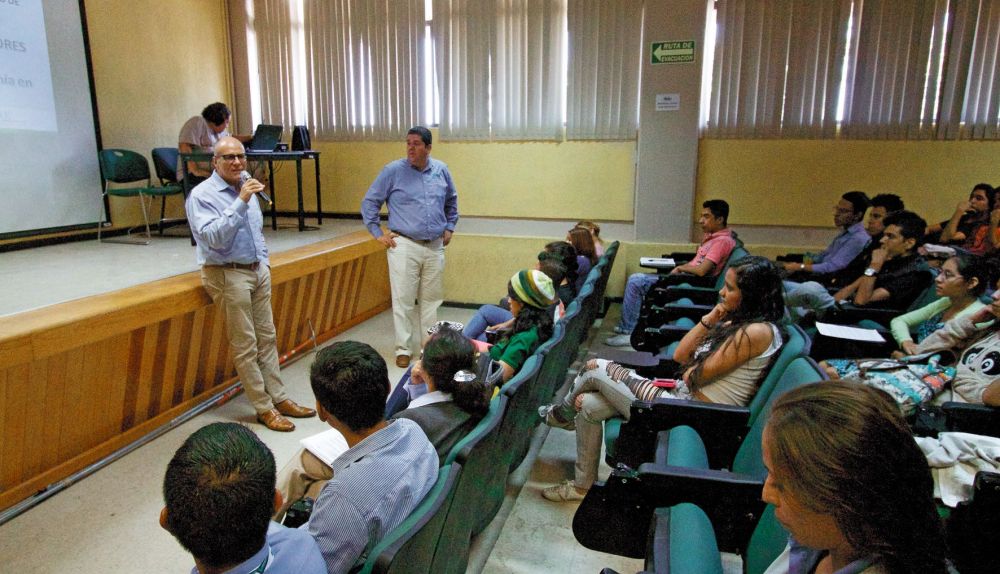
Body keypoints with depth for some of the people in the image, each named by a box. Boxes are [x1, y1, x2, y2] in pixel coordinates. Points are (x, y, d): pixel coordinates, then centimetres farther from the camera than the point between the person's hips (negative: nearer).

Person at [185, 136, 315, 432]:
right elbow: (213, 237, -26)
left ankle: (279, 398, 20)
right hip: (229, 275, -7)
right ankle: (264, 408, 9)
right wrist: (240, 203, -30)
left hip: (258, 271, 8)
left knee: (267, 338, 11)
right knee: (245, 346, 0)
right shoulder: (202, 195, -12)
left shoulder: (246, 189, 12)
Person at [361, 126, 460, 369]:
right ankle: (403, 348, 11)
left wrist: (450, 227, 16)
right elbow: (369, 202, 1)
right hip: (404, 246, -3)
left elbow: (451, 201, 23)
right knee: (402, 300, 0)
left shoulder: (441, 170, 6)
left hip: (435, 247, 4)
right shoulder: (393, 171, -5)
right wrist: (378, 233, -3)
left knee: (432, 299, 11)